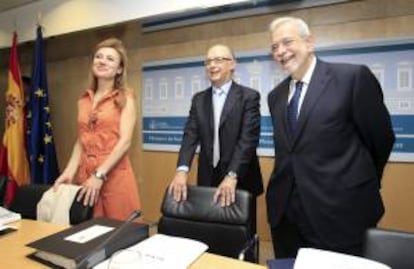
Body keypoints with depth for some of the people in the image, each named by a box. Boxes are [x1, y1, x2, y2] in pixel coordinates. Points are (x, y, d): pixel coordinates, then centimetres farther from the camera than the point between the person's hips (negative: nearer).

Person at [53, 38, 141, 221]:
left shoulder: (125, 98, -2)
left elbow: (125, 141, -11)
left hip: (114, 174, -4)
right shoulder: (84, 100, 13)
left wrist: (99, 174, -16)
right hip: (85, 173, 5)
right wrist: (69, 171, -2)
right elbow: (81, 141, 12)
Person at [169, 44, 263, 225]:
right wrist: (182, 170, -18)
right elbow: (190, 135, -3)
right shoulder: (199, 99, 8)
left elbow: (248, 138, -16)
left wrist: (232, 176, -27)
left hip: (240, 180, -3)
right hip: (207, 179, 3)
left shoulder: (249, 96, -6)